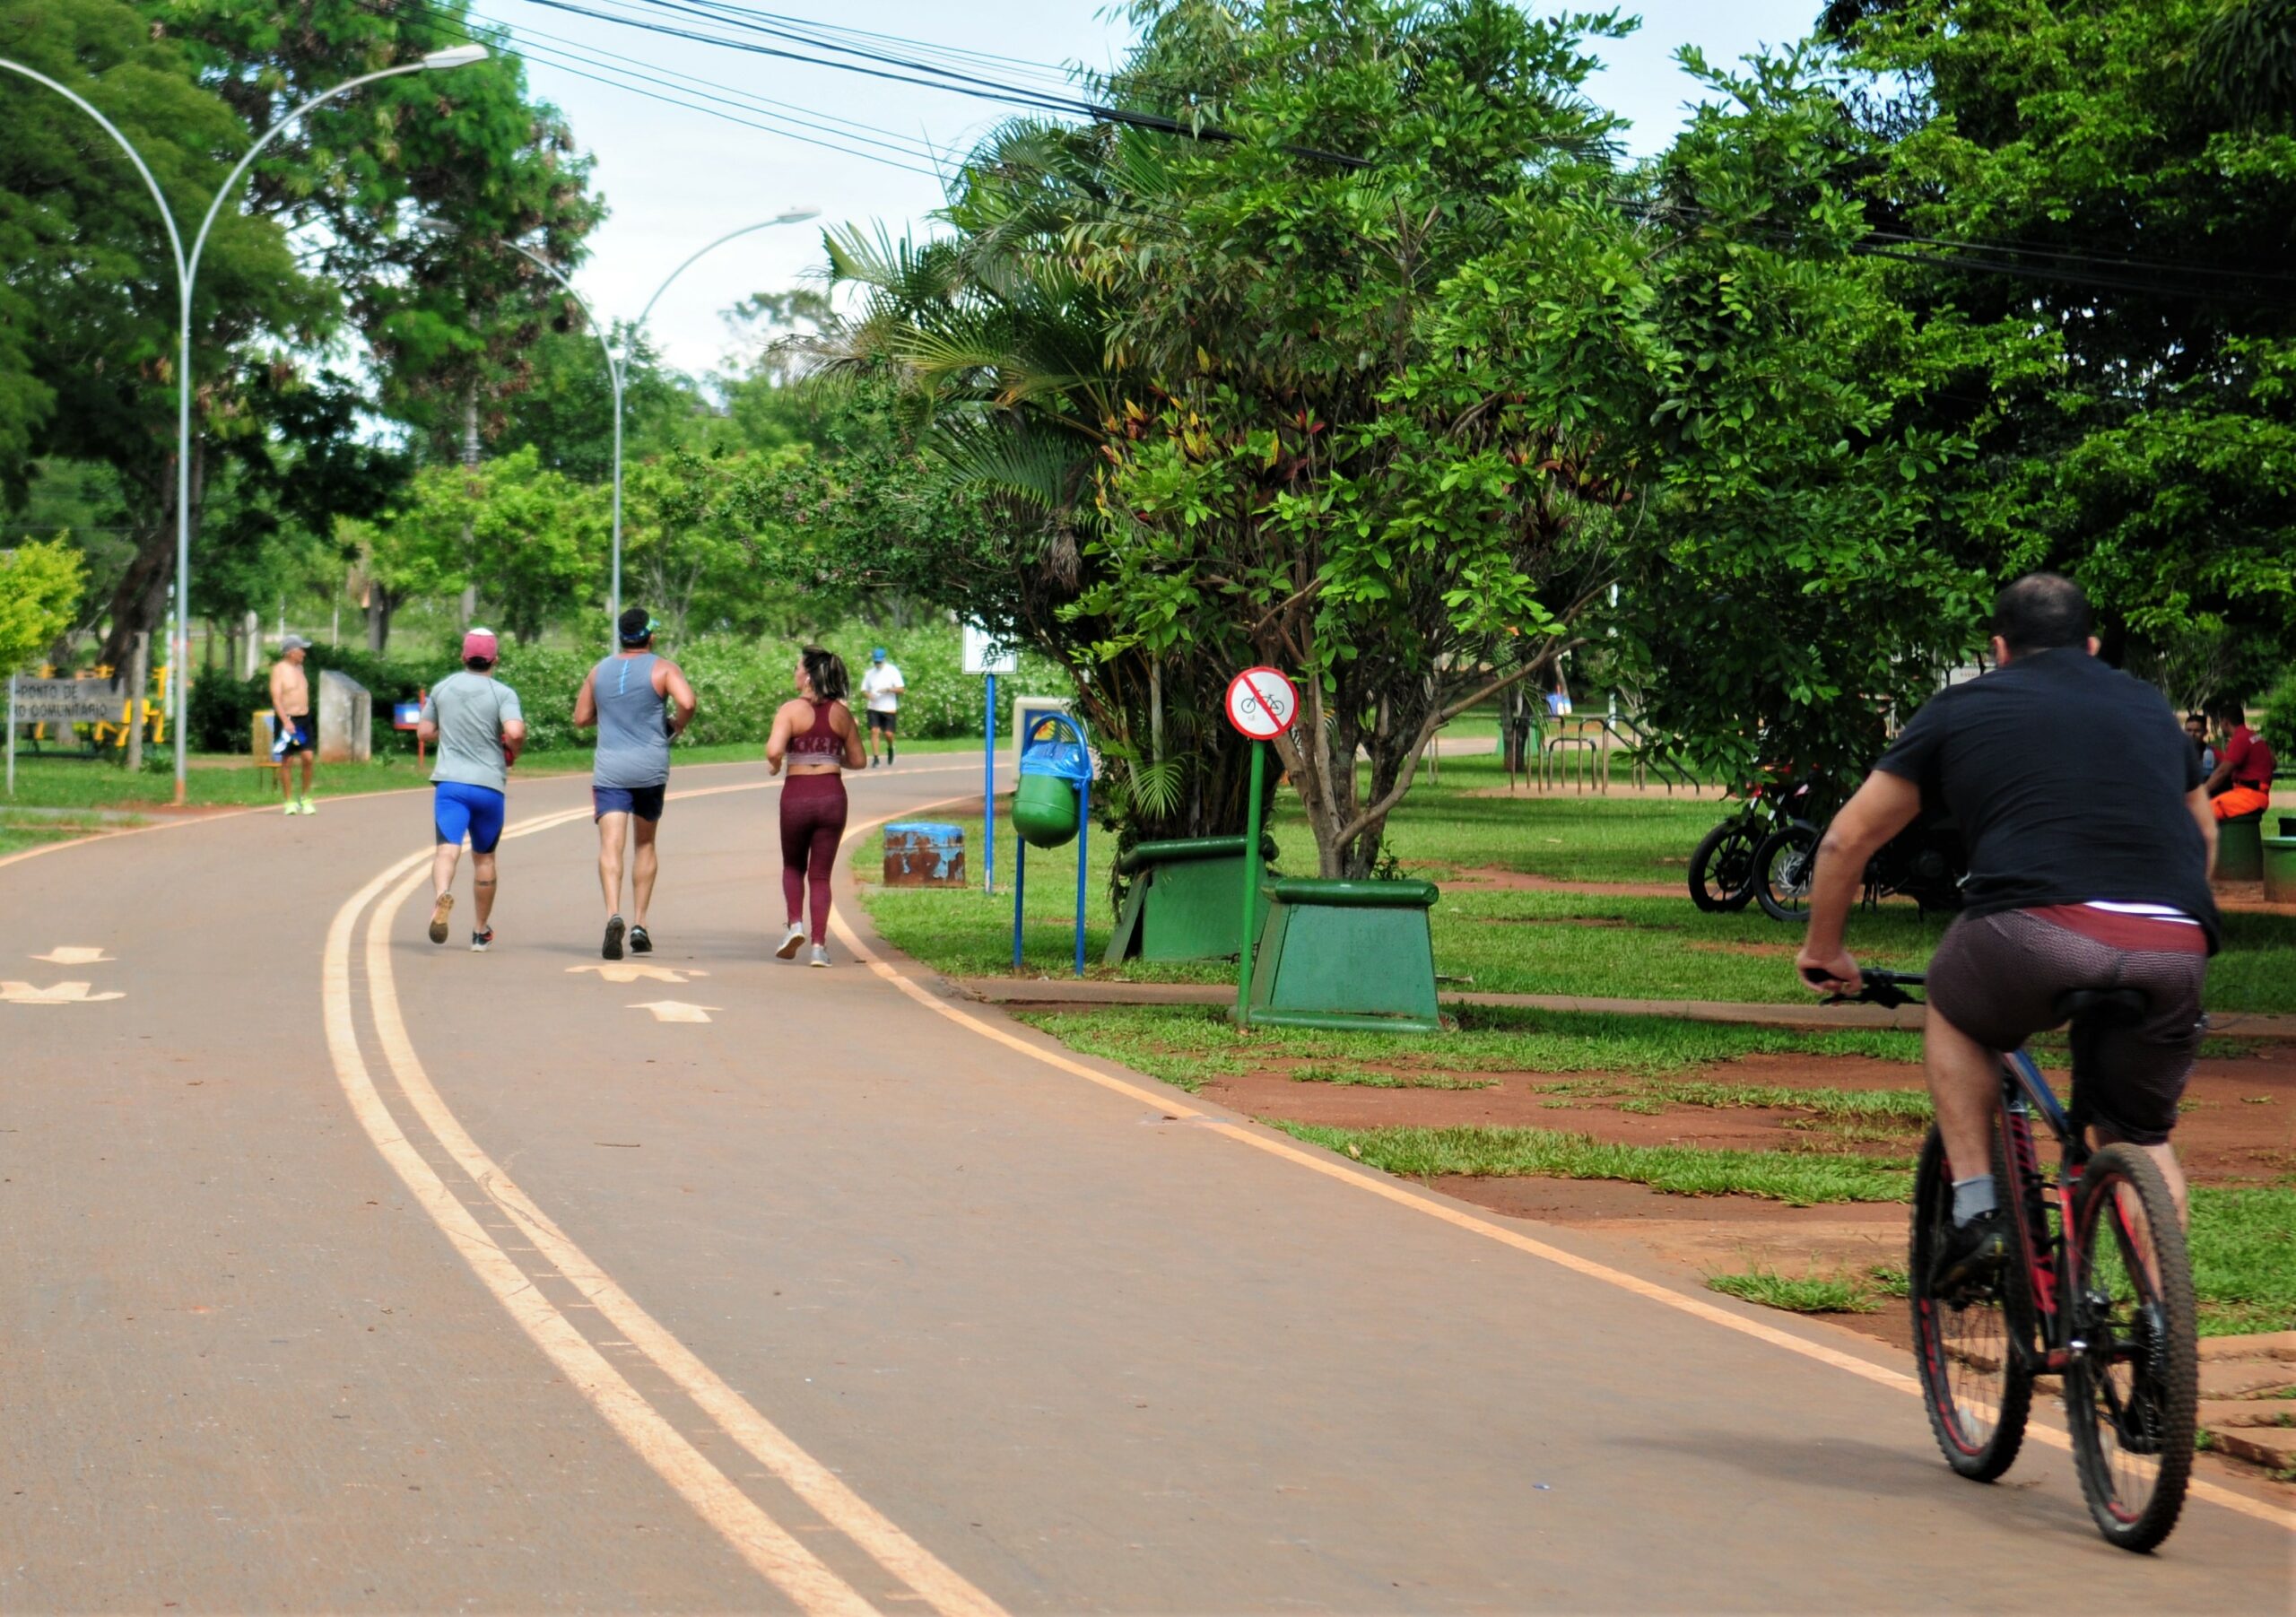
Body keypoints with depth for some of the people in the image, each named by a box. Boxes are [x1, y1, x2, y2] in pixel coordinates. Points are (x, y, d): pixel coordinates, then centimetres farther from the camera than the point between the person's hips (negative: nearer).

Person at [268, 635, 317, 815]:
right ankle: (289, 802, 6)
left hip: (304, 719, 6)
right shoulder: (279, 669, -9)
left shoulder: (299, 668, 14)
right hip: (286, 720, -6)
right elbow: (276, 697, -16)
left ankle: (306, 798, 7)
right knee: (287, 761, 0)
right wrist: (286, 721, -25)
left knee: (309, 757, -4)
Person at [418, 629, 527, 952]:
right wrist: (513, 752, 1)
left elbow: (424, 732, 15)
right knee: (483, 856, 15)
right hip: (489, 784, -1)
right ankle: (481, 932, 24)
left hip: (449, 782, 1)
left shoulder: (442, 689, 7)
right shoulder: (503, 694, -5)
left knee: (447, 849, -13)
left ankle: (441, 896, -45)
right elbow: (515, 732, -21)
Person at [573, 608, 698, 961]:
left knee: (611, 845, -10)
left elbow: (581, 718, 15)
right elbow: (687, 702, -17)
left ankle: (614, 915, -33)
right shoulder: (662, 668, -1)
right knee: (646, 844, 16)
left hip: (609, 770, 1)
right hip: (650, 769, -1)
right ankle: (639, 924, 13)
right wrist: (677, 726, 2)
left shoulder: (599, 671, 10)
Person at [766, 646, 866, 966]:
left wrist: (774, 765, 1)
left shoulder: (791, 710, -8)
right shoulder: (842, 713, 3)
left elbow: (774, 750, -21)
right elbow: (858, 760, 9)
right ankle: (819, 945, -1)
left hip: (797, 795, -2)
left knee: (793, 866, 21)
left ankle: (795, 924, 1)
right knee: (820, 874, 9)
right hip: (832, 795, 2)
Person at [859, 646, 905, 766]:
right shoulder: (869, 673, 10)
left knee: (888, 734, -3)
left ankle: (890, 748, 29)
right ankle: (875, 758, -7)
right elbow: (863, 690, 14)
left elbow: (901, 689, -5)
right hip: (874, 708, 2)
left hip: (889, 708, -2)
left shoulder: (892, 671, 0)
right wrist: (868, 695, -10)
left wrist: (888, 690, -21)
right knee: (874, 731, -11)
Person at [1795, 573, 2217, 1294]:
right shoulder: (2150, 707, 29)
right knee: (2143, 1138, 24)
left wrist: (1822, 951, 38)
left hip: (2037, 932, -3)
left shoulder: (1963, 709, 20)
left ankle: (1976, 1213, 17)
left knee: (1954, 1015, 29)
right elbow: (2202, 836, 44)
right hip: (2175, 954, 3)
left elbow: (1847, 839, 24)